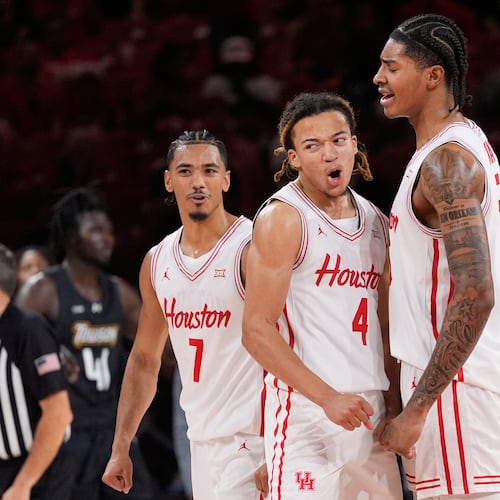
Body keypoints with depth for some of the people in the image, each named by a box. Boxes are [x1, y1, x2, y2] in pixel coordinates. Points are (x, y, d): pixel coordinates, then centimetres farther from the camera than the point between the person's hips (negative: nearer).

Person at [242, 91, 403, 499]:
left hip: (370, 412, 7)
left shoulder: (375, 221, 15)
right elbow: (257, 331, -13)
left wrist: (394, 403, 10)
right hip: (307, 411, -7)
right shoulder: (282, 218, -7)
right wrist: (328, 397, -18)